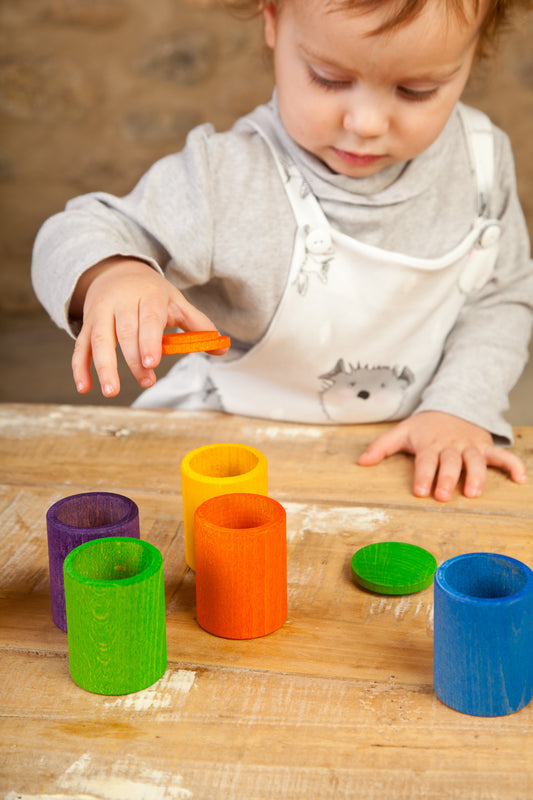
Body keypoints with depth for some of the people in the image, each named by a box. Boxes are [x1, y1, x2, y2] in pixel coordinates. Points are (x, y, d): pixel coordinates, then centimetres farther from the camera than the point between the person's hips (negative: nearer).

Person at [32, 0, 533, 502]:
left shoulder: (481, 159, -8)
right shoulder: (225, 181, -23)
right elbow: (78, 235, -17)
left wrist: (460, 408, -10)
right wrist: (108, 274, -41)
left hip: (415, 445, 3)